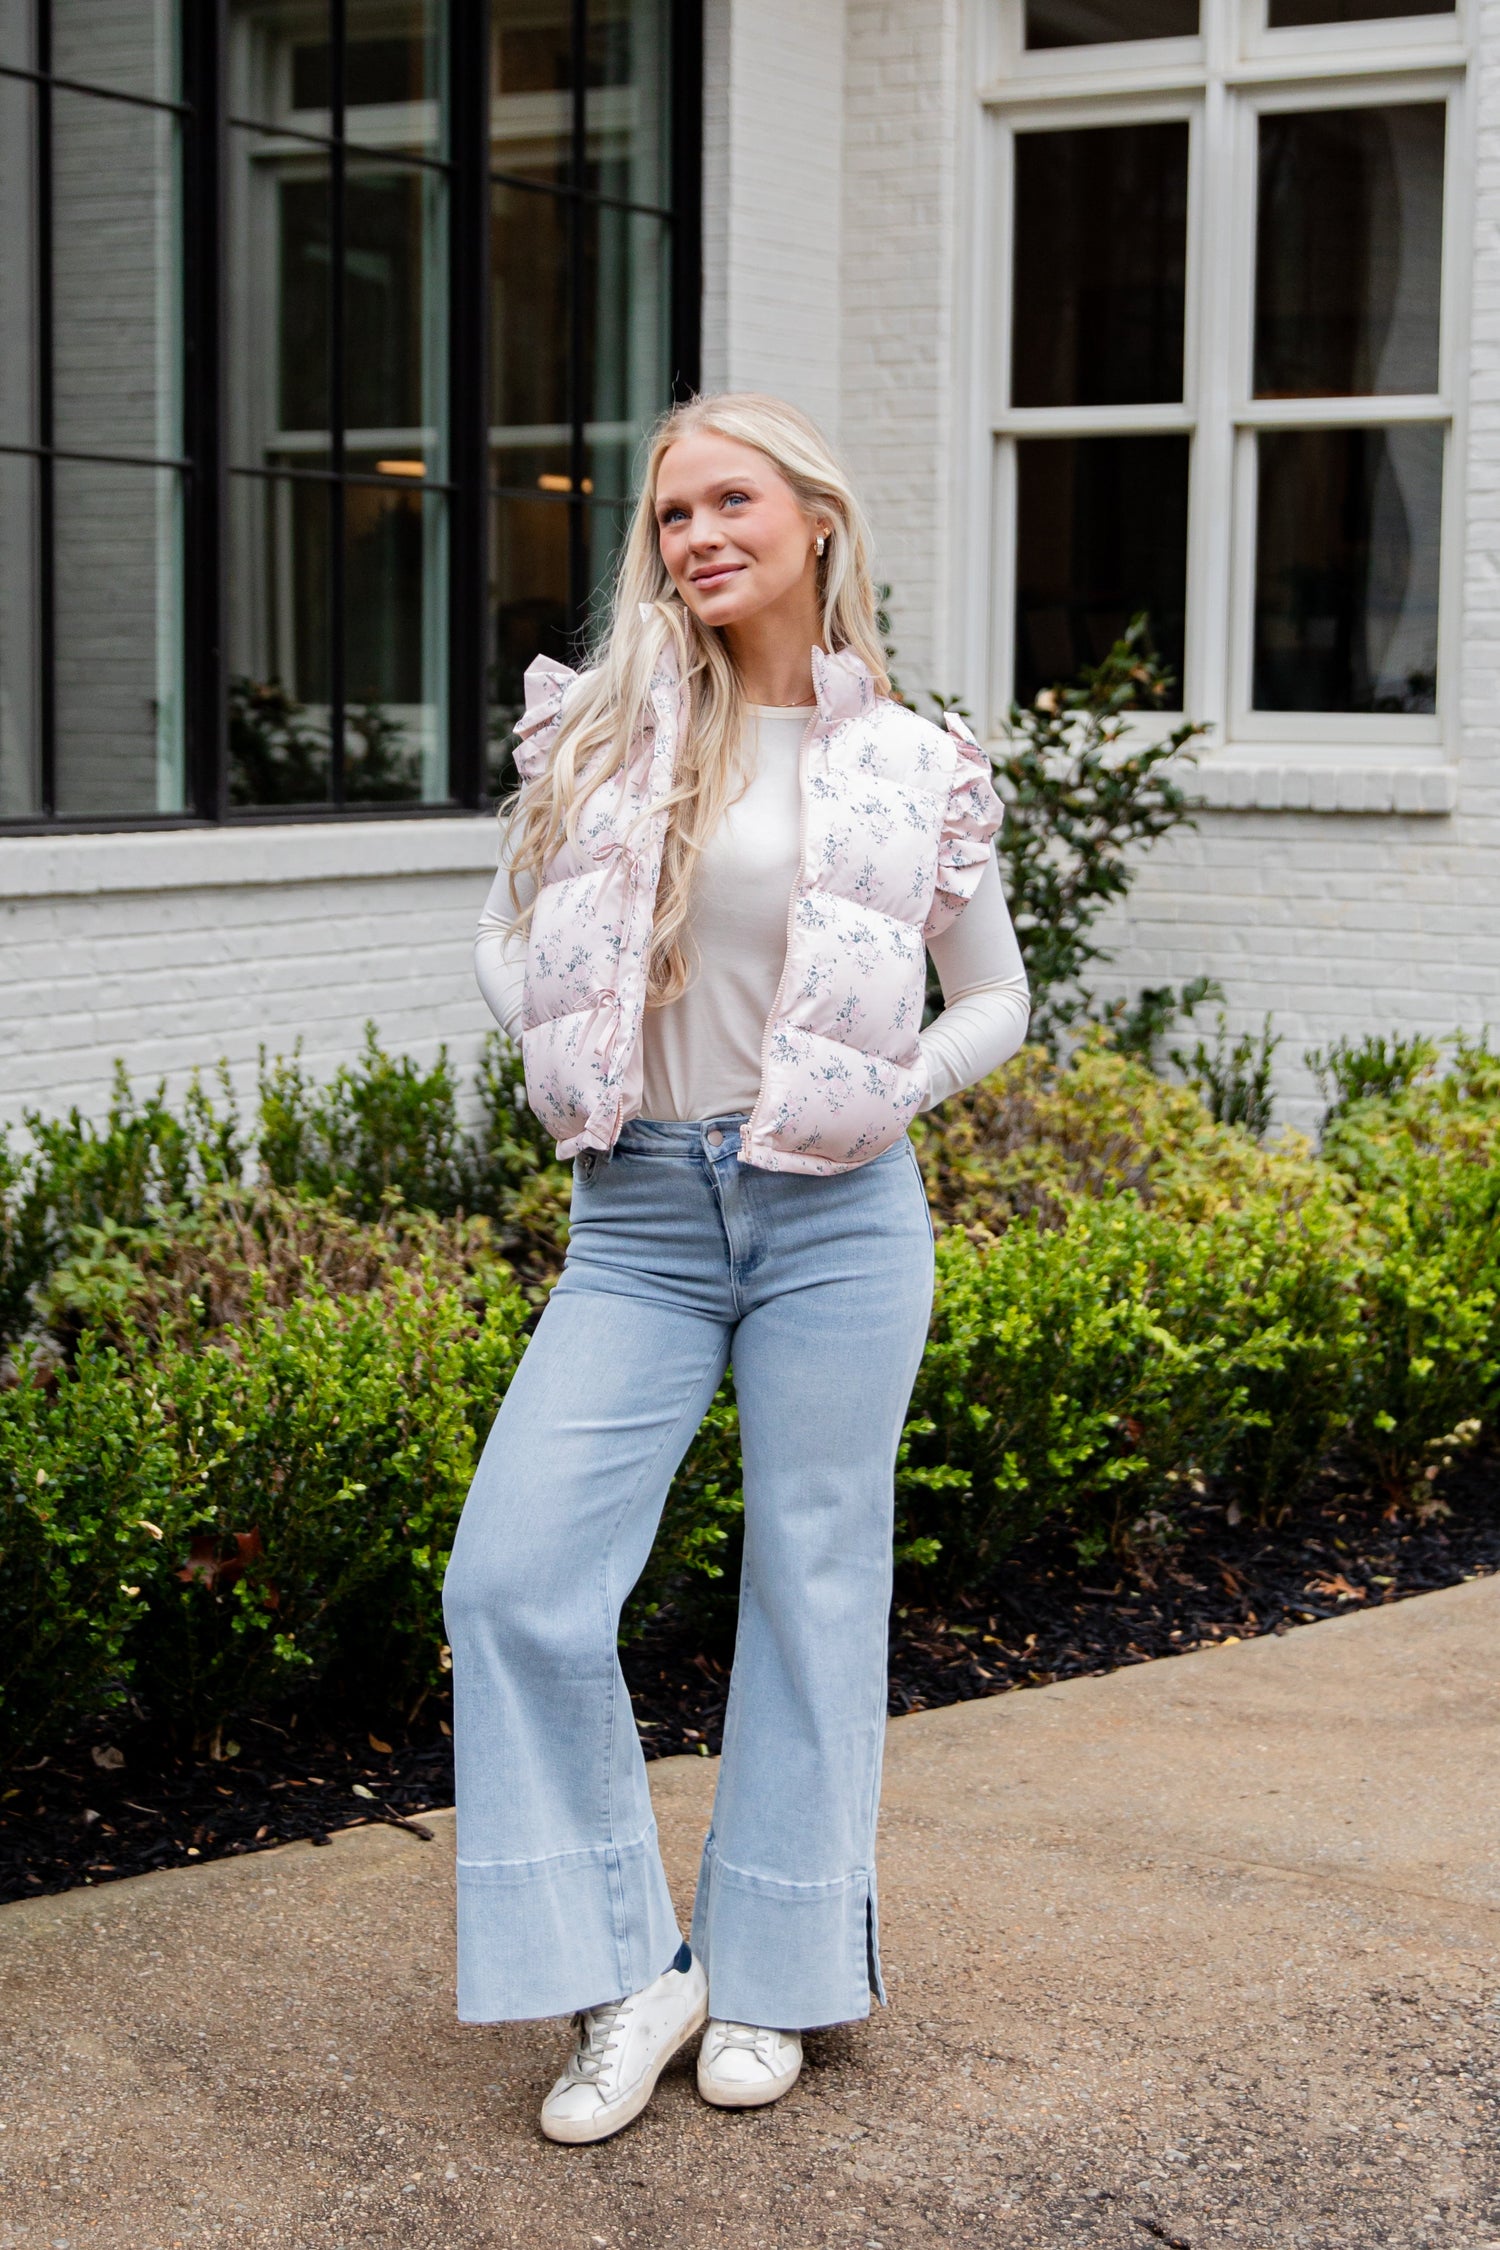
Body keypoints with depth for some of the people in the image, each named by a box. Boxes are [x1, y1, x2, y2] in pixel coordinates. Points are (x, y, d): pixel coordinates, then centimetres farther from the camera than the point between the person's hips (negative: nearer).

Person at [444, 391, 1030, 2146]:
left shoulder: (910, 767, 1)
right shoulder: (603, 731, 4)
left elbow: (994, 996, 12)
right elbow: (513, 930, 18)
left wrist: (892, 1086, -4)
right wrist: (565, 1057, 2)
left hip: (838, 1218, -1)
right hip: (640, 1215, 2)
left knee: (813, 1585, 6)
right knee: (516, 1574, -10)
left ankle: (771, 1978, 22)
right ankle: (624, 1972, 4)